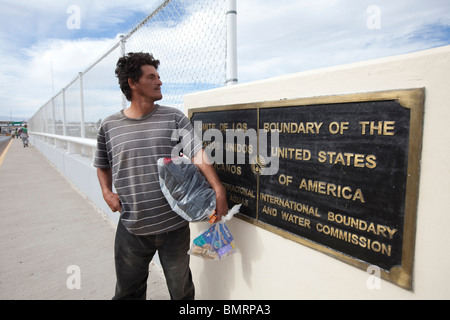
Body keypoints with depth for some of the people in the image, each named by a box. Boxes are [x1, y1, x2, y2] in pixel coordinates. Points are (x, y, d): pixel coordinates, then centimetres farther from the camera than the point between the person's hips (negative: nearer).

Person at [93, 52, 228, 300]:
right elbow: (103, 165, 17)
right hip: (131, 228, 2)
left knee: (181, 290, 18)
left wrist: (218, 189, -24)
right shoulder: (109, 127, 2)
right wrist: (107, 192, 0)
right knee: (127, 292, 21)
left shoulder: (173, 118, -3)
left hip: (174, 225, -1)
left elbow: (197, 153, -13)